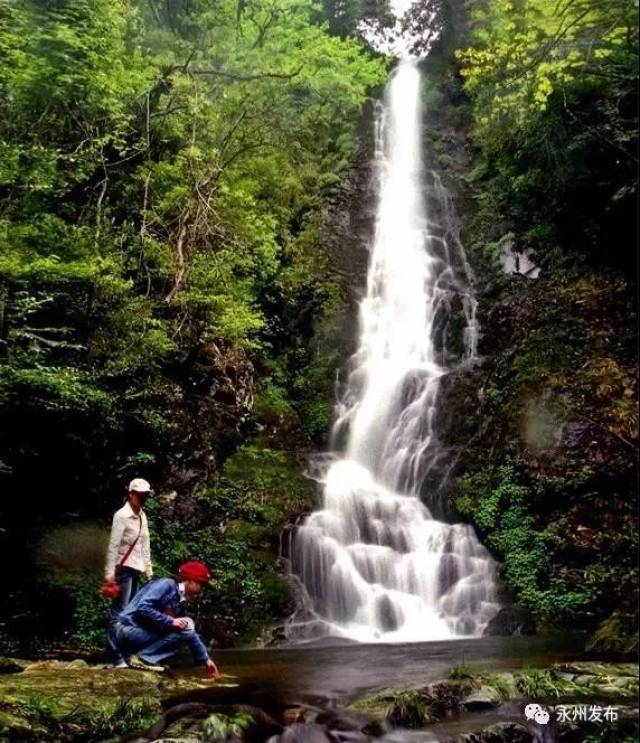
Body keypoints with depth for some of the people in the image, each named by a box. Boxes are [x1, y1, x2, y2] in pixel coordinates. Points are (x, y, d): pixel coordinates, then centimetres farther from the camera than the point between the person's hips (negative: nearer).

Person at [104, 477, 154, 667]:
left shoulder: (142, 516, 12)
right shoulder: (122, 515, -10)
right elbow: (113, 545, -14)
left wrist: (149, 571, 14)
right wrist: (110, 572, -17)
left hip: (136, 570, 8)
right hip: (123, 569, -8)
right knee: (119, 612, -8)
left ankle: (124, 652, 16)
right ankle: (115, 657, -7)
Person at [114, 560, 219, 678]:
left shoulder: (179, 602, 12)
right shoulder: (167, 584, -12)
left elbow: (192, 634, 16)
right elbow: (142, 607, -25)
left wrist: (205, 660, 14)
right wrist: (171, 621, -21)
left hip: (143, 633, 9)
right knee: (183, 630, -16)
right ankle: (142, 659, -13)